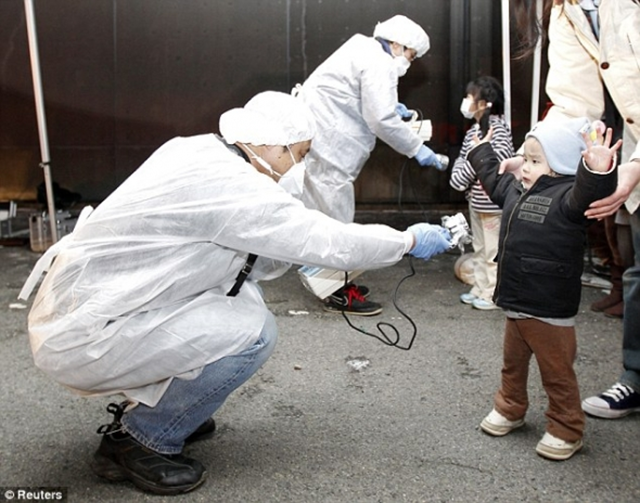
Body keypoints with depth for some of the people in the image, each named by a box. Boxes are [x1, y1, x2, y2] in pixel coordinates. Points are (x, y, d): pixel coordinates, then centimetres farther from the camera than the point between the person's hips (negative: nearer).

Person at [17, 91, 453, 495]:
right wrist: (410, 241, -4)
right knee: (253, 333, -14)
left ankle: (150, 404, 19)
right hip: (83, 336, -9)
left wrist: (301, 254, 8)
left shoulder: (200, 152, 4)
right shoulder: (229, 183, -22)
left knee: (241, 293, 9)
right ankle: (138, 442, 1)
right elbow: (330, 242, -17)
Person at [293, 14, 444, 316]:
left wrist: (390, 106, 20)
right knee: (335, 218, -5)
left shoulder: (364, 51, 18)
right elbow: (382, 120, -20)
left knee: (325, 215, 15)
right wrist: (417, 149, -11)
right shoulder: (379, 64, -14)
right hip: (322, 142, -11)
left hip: (317, 136, 11)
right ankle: (339, 295, 3)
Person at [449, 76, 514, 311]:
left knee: (493, 250, 0)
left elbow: (503, 154, -27)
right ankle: (480, 289, 28)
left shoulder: (497, 126, -13)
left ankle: (494, 294, 10)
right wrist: (458, 176, -4)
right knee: (479, 249, 17)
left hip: (493, 201, -9)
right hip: (476, 200, 9)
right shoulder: (472, 131, 12)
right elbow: (462, 158, 14)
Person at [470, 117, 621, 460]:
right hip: (515, 304, 8)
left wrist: (597, 172, -60)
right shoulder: (517, 193, 8)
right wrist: (482, 150, 41)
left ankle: (566, 430, 24)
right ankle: (509, 409, 43)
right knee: (512, 363, 24)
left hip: (550, 312, -8)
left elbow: (588, 194, -40)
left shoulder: (566, 197, -17)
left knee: (557, 373, 7)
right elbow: (494, 179, 28)